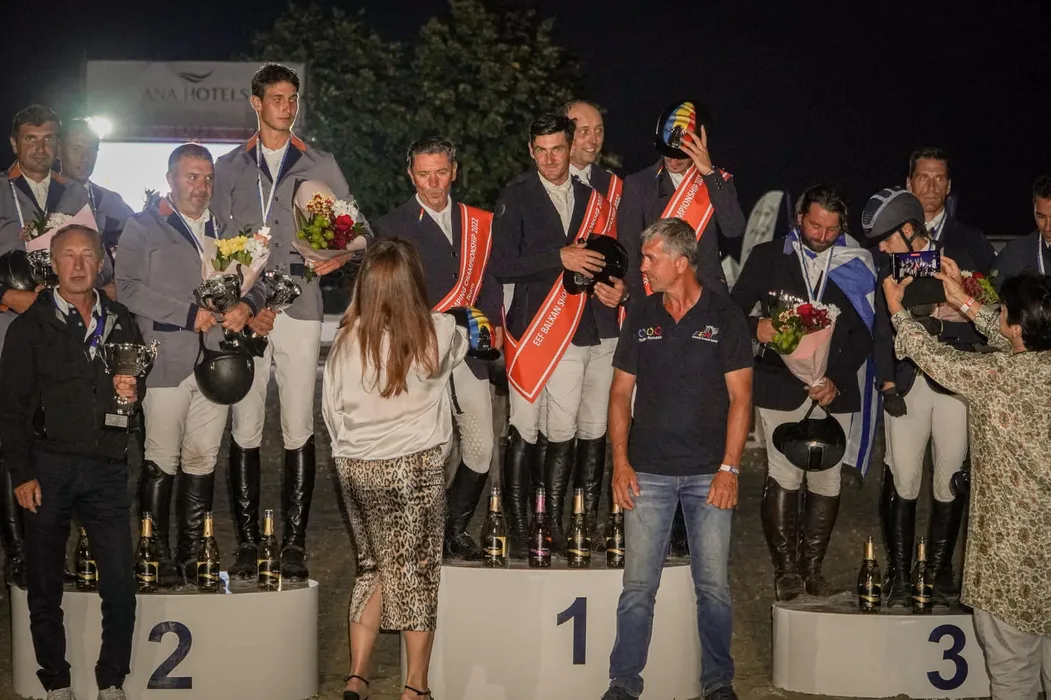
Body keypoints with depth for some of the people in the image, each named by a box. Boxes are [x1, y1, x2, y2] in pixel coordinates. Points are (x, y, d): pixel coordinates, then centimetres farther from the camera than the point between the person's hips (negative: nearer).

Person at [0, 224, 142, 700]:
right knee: (45, 588, 5)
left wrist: (134, 391, -2)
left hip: (107, 468, 2)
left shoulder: (122, 323, 12)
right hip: (49, 467, -2)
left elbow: (141, 384, 23)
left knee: (120, 588, -3)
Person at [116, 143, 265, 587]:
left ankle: (192, 555, 11)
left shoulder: (225, 230, 21)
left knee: (203, 461, 5)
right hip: (167, 361, -4)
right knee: (161, 461, -5)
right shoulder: (143, 227, 6)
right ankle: (157, 556, 2)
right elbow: (128, 288, -6)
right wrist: (189, 314, -11)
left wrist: (246, 306, 1)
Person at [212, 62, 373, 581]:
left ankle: (294, 544, 3)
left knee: (298, 431, -3)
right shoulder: (229, 168, 14)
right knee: (245, 431, 0)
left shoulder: (320, 166, 12)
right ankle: (246, 543, 7)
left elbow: (359, 230, 14)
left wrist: (338, 257, -7)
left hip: (299, 309, 0)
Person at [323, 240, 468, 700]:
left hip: (354, 469, 3)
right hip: (415, 467, -3)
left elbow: (331, 411, 3)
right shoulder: (437, 334, -8)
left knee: (373, 566, 17)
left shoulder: (346, 341, -4)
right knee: (417, 572, 7)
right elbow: (462, 344, 16)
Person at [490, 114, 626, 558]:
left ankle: (555, 524, 13)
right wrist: (560, 258, -15)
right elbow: (502, 267, -9)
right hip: (549, 333, -5)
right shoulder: (516, 199, 1)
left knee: (596, 432, 4)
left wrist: (619, 287, 3)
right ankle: (518, 528, 1)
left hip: (602, 330, 5)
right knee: (524, 429, -7)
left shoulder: (593, 198, 16)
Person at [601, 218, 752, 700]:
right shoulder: (640, 317, 8)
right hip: (648, 472, 2)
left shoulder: (725, 317, 0)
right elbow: (621, 391, 10)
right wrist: (620, 460, 0)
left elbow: (739, 396, -2)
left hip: (708, 473, -2)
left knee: (714, 584, 0)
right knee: (638, 584, 0)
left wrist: (729, 467, -9)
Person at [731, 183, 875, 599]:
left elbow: (863, 332, 6)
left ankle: (812, 569, 9)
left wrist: (836, 378, -6)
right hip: (781, 384, -1)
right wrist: (756, 327, -15)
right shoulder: (769, 258, 8)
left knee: (827, 481, 1)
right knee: (784, 477, -7)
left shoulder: (856, 266, 8)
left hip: (834, 387, 1)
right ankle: (786, 569, -1)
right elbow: (735, 309, 8)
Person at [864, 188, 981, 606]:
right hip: (906, 382, 1)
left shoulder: (958, 257, 2)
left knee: (950, 480, 1)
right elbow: (882, 333, 8)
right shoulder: (889, 267, 8)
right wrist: (887, 386, 1)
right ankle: (899, 574, 6)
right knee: (902, 481, -3)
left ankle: (939, 571, 14)